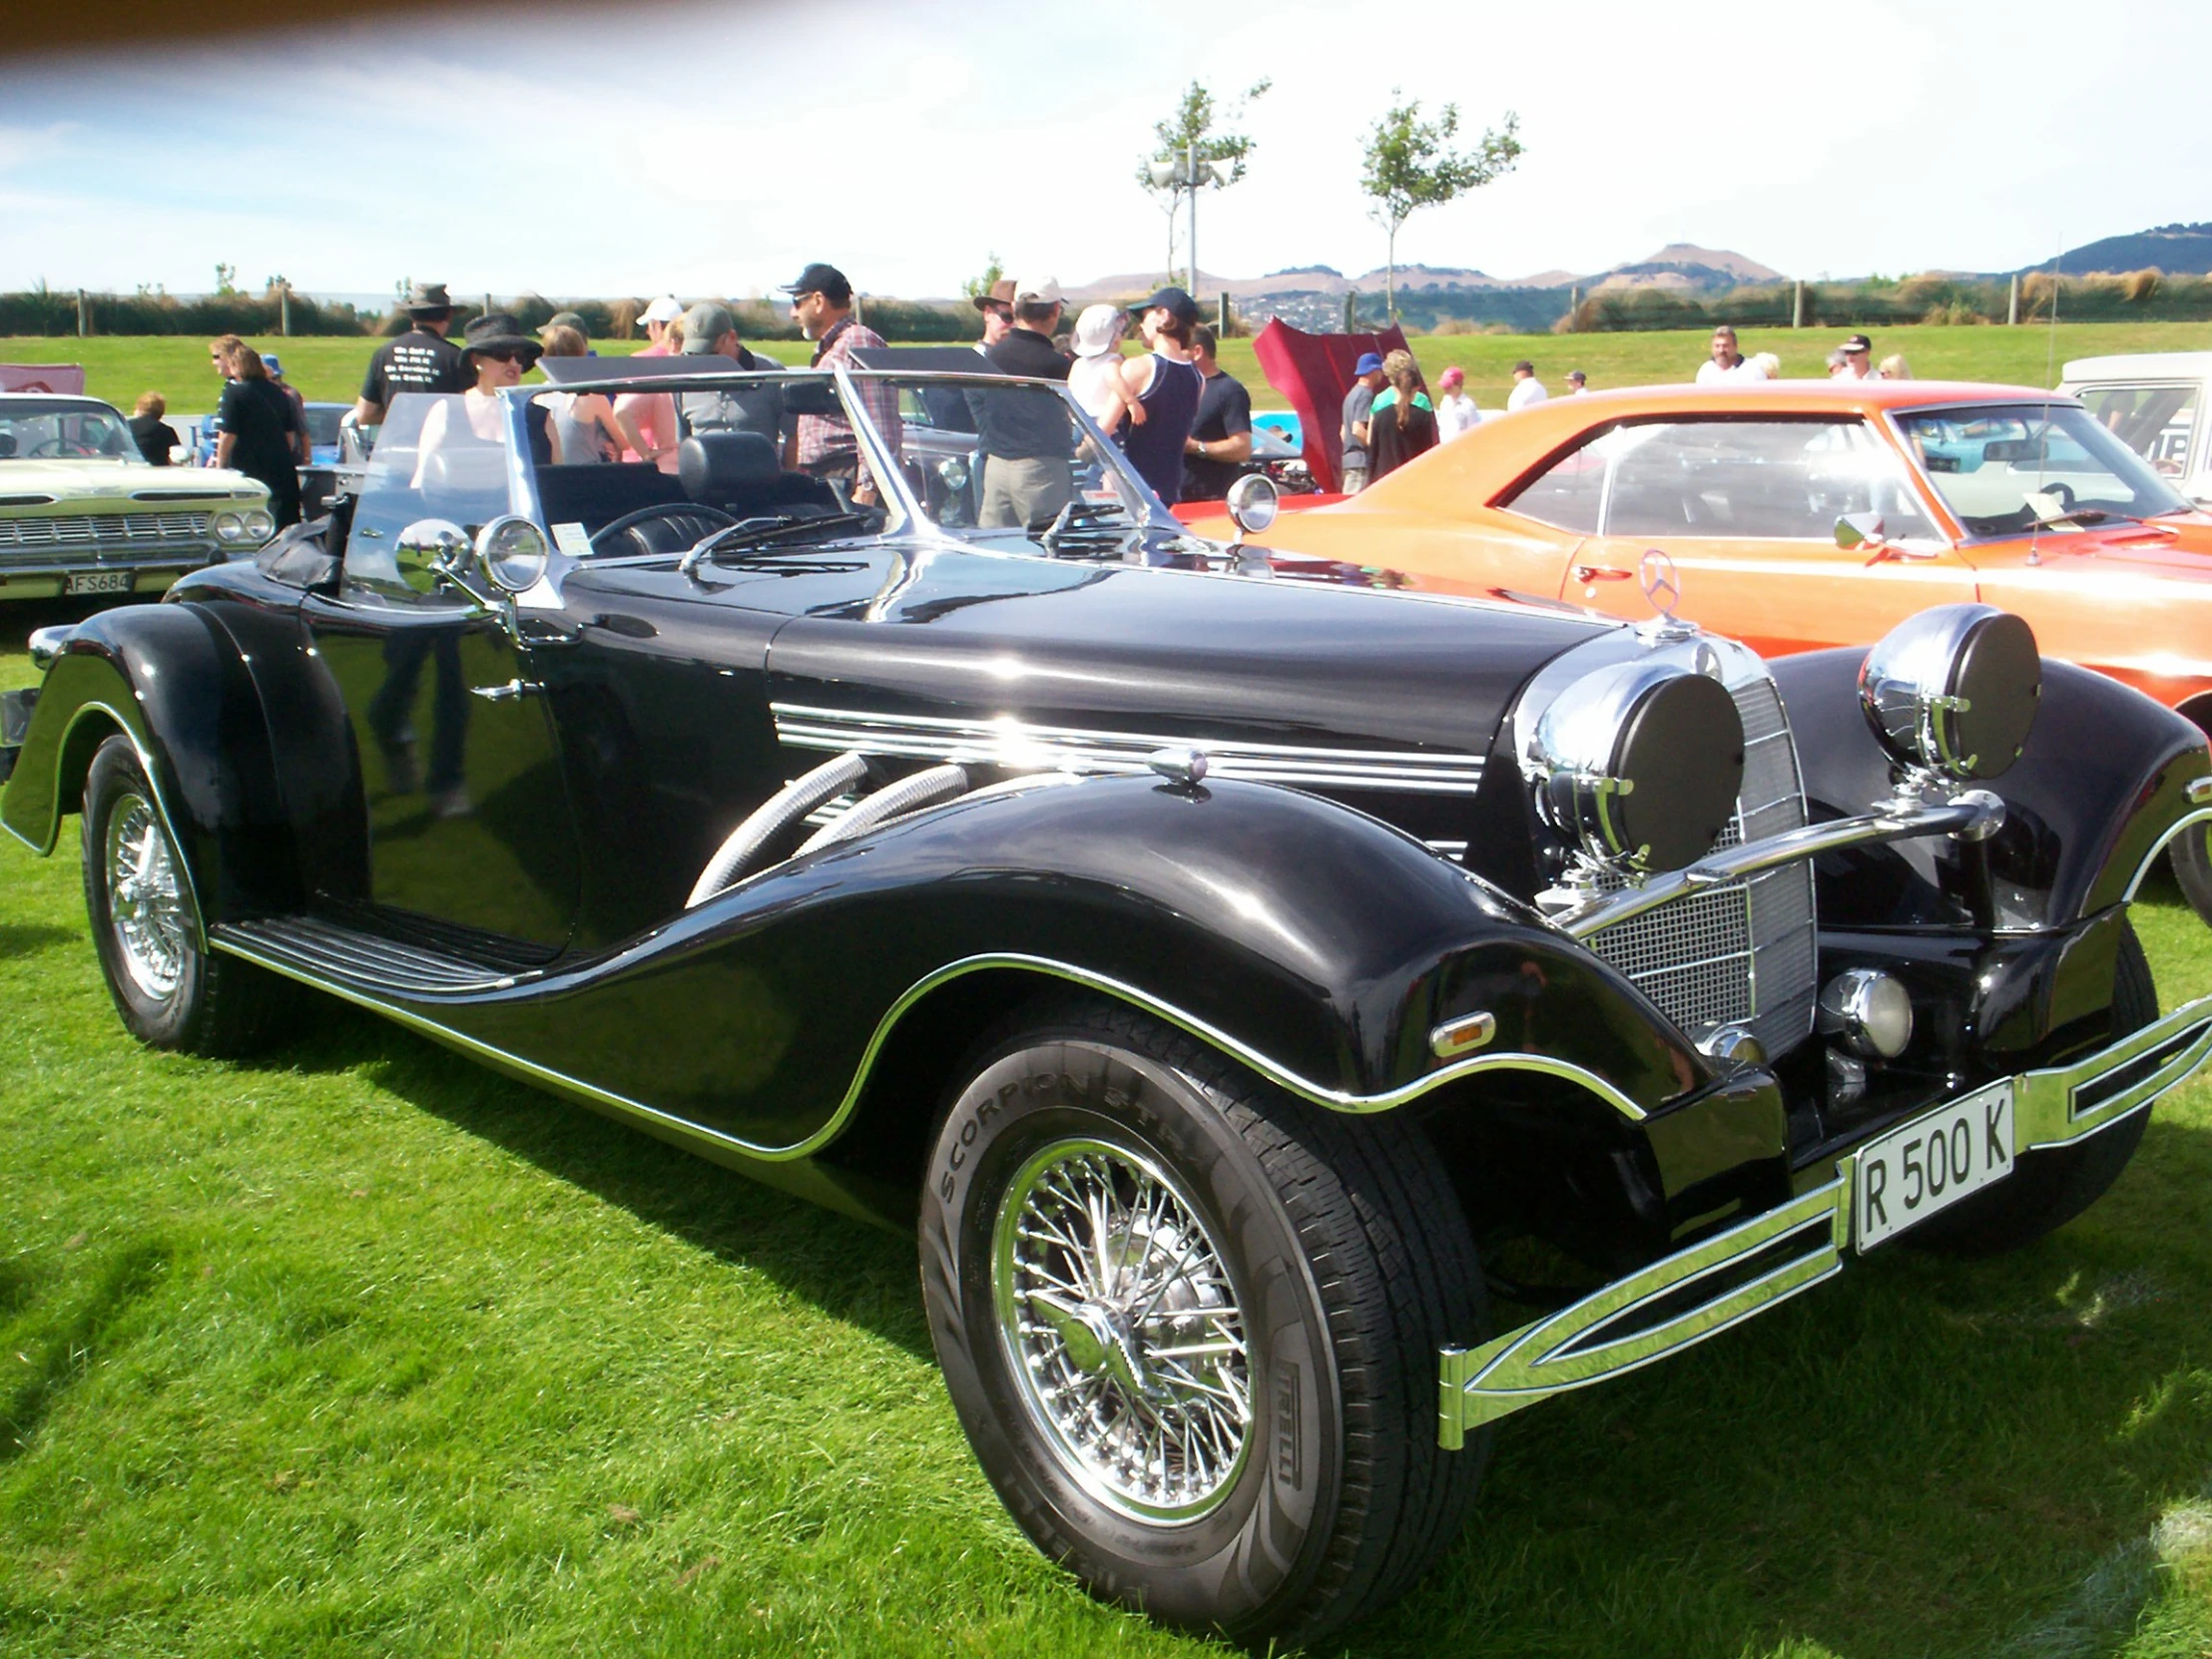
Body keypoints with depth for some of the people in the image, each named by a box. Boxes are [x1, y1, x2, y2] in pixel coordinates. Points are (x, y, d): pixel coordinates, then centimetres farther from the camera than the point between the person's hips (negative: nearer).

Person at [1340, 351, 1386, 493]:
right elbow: (1358, 430, -22)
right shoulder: (1366, 395, -12)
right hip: (1361, 461, -10)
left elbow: (1343, 432, 23)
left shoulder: (1352, 394, 18)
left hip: (1350, 458, 10)